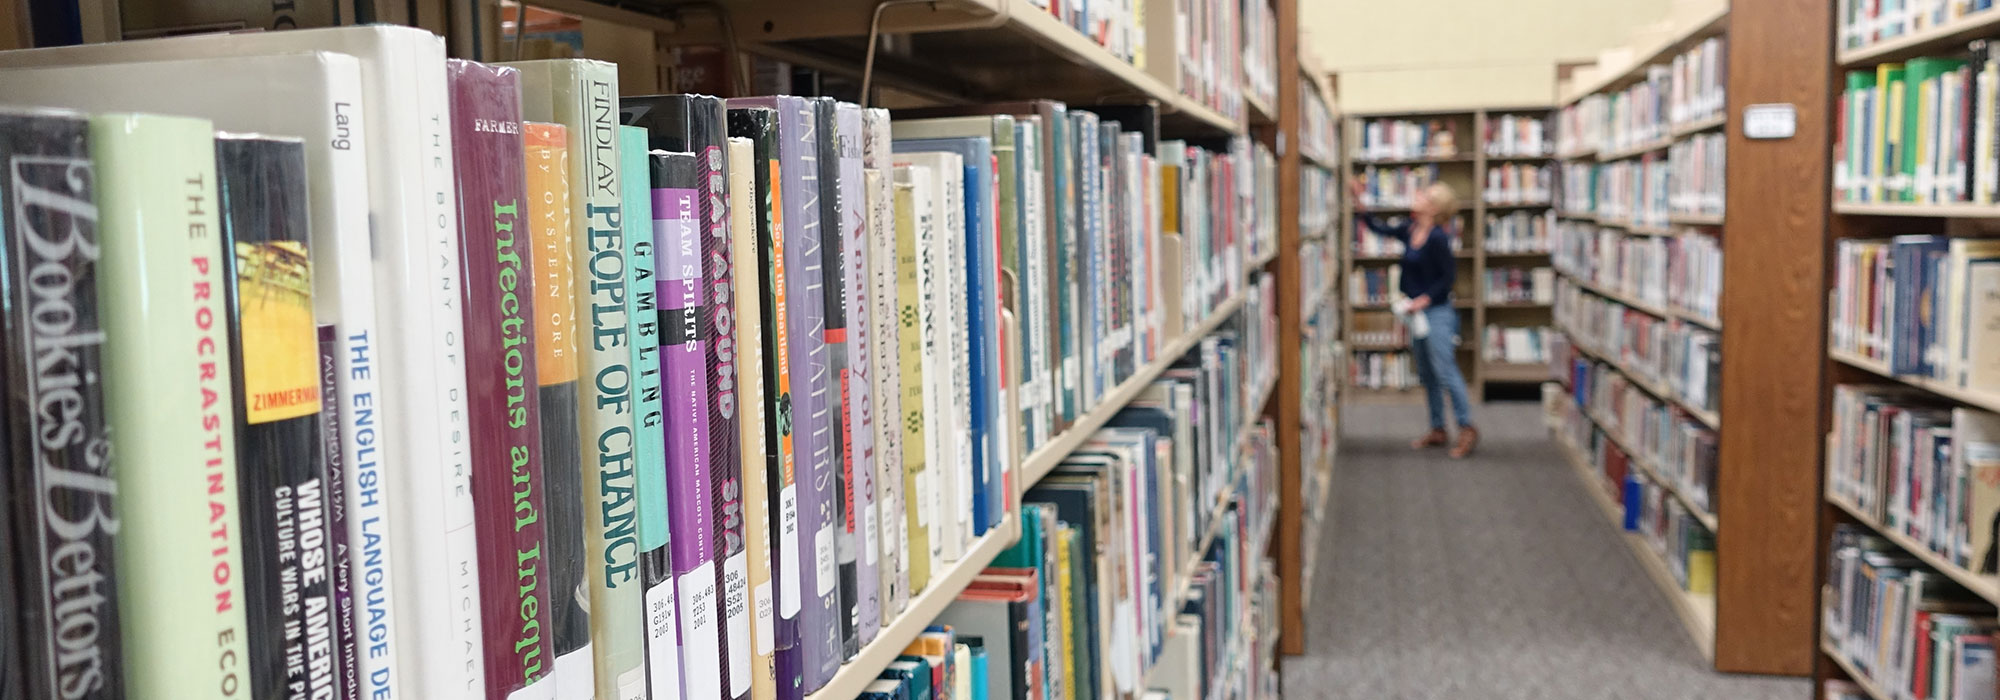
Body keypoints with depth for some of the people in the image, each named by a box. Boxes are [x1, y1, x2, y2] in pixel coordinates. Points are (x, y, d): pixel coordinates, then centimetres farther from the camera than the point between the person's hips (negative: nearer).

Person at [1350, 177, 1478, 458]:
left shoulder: (1437, 237, -19)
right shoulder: (1409, 230, 4)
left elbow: (1449, 275, -16)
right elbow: (1380, 228, 18)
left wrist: (1426, 299, -21)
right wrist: (1358, 201, 11)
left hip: (1437, 311, -9)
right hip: (1417, 311, 9)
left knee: (1445, 370, -8)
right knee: (1426, 374, 13)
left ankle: (1467, 428, 2)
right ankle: (1438, 430, 22)